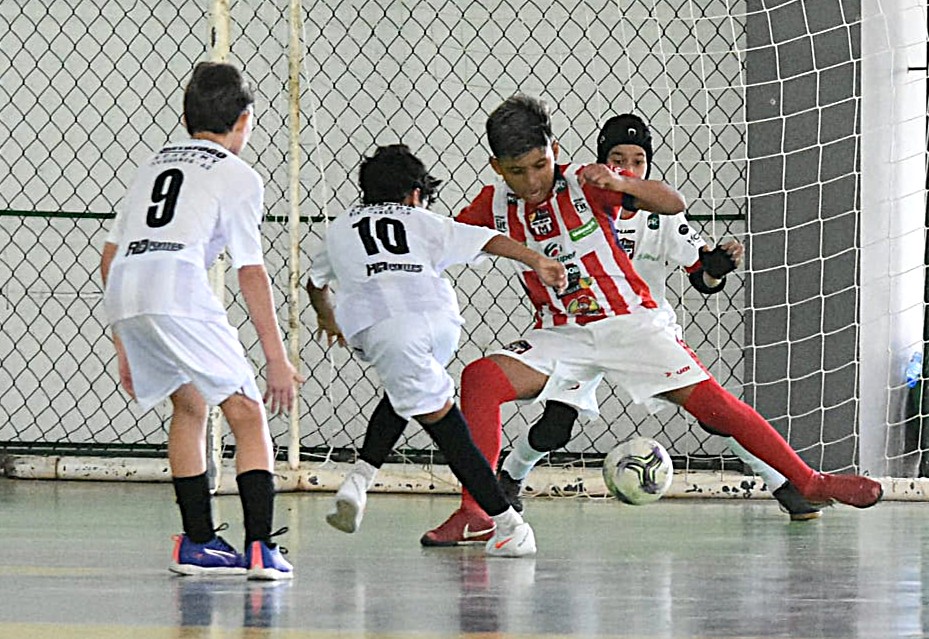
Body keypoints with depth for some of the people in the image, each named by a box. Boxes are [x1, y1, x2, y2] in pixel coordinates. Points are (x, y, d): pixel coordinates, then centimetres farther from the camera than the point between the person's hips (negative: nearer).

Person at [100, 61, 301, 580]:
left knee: (190, 404, 24)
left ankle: (198, 542, 22)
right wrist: (278, 360, 4)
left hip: (122, 290, 6)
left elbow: (111, 255, 28)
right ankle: (260, 548, -13)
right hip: (179, 290, -6)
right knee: (248, 413, 0)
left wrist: (125, 347, 33)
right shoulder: (238, 177, 11)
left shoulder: (154, 164, 29)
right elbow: (251, 273, 3)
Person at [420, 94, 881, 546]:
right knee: (481, 378, -22)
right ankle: (475, 515, -20)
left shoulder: (583, 183, -11)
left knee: (711, 401, -10)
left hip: (628, 321, -2)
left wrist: (618, 184, -35)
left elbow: (673, 204, -18)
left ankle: (809, 482, 3)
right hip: (561, 334, 2)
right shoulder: (494, 204, -1)